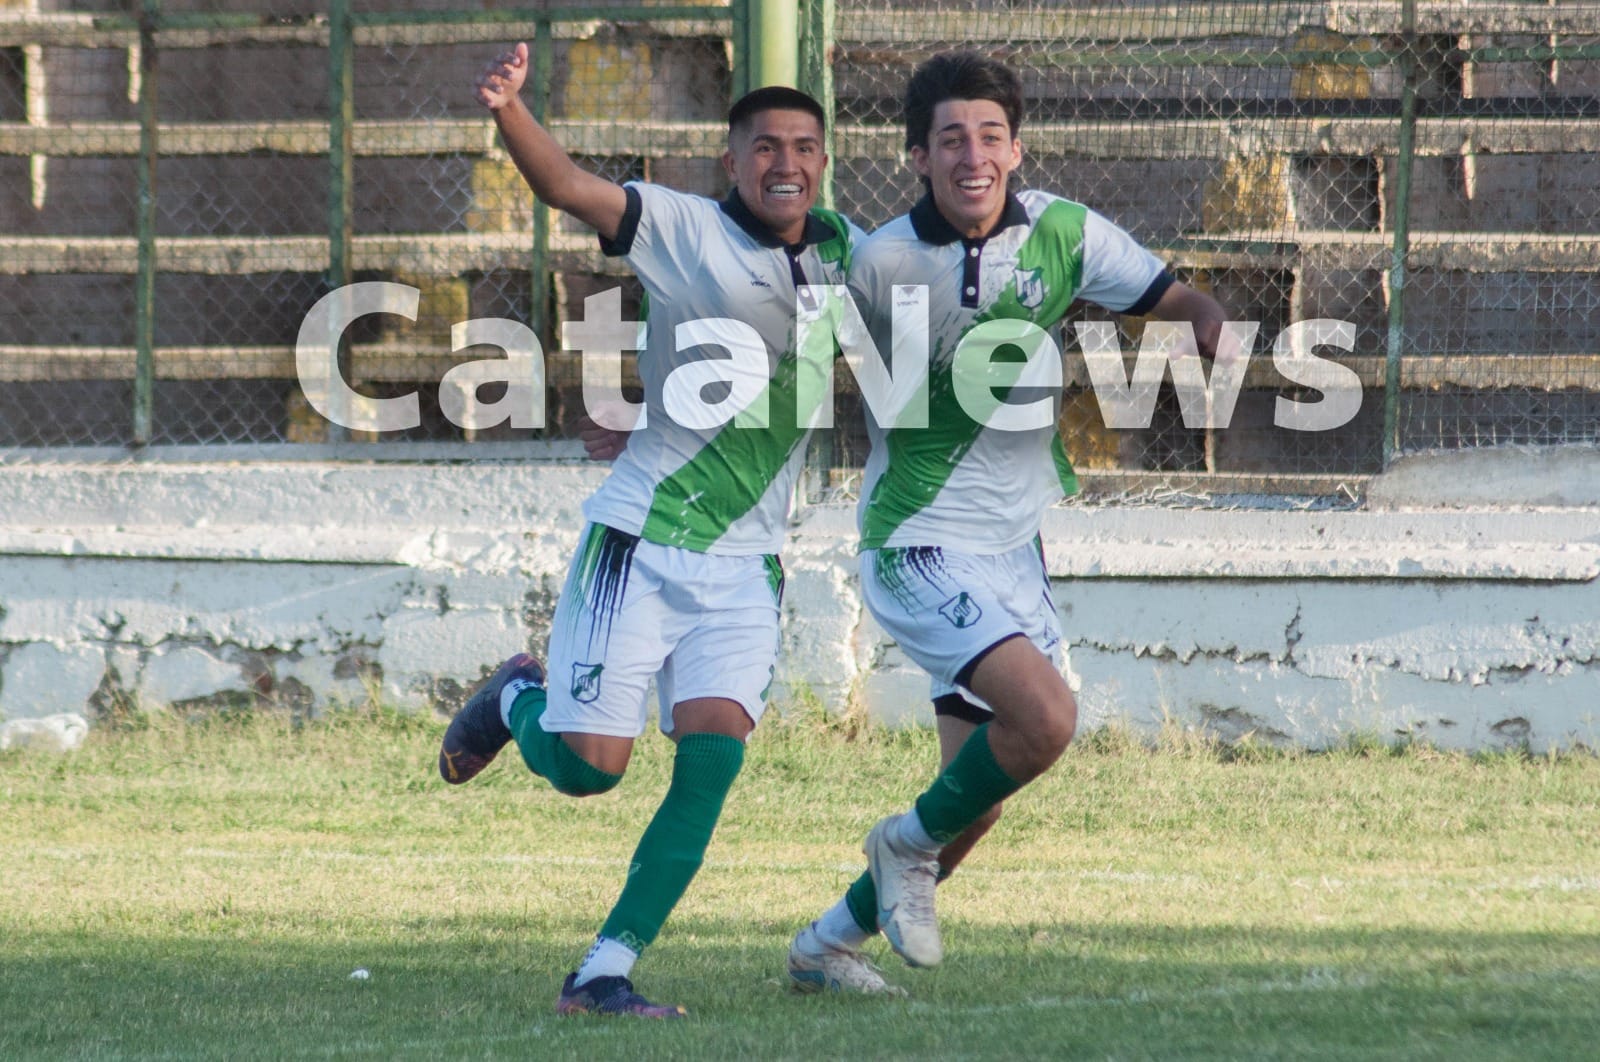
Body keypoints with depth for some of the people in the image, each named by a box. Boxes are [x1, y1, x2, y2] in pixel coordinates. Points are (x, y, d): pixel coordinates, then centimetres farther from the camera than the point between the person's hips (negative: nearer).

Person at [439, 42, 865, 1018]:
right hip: (642, 538, -4)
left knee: (713, 756, -12)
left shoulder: (840, 250, 8)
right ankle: (518, 699, 32)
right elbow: (566, 186, -25)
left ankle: (604, 974, -6)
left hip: (747, 564, 4)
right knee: (586, 766, -5)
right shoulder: (685, 230, -10)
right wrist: (509, 110, -44)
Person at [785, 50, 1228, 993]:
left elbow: (1180, 299, 6)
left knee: (976, 802, 8)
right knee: (1046, 716, -25)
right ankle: (910, 843, 1)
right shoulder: (880, 262, -15)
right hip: (919, 549, -6)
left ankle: (831, 941, 28)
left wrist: (1212, 327, -18)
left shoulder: (1064, 232, -4)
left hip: (1013, 550, 6)